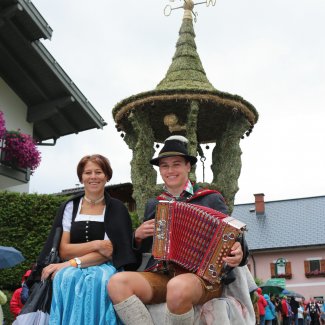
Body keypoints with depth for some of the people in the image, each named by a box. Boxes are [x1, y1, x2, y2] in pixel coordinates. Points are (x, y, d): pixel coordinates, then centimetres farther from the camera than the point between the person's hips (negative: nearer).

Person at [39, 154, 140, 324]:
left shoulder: (117, 209, 3)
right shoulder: (70, 207, 9)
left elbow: (109, 251, -7)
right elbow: (63, 250, 1)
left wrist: (71, 263, -18)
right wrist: (96, 244, -15)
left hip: (105, 267, -1)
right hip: (70, 268, 1)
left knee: (100, 280, -36)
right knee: (67, 278, -33)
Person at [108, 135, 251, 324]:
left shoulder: (211, 199, 7)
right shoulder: (153, 205, 19)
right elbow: (142, 249, 27)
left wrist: (238, 252, -20)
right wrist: (138, 236, 4)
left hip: (203, 277, -4)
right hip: (160, 277, 4)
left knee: (178, 287, -39)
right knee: (118, 282, -26)